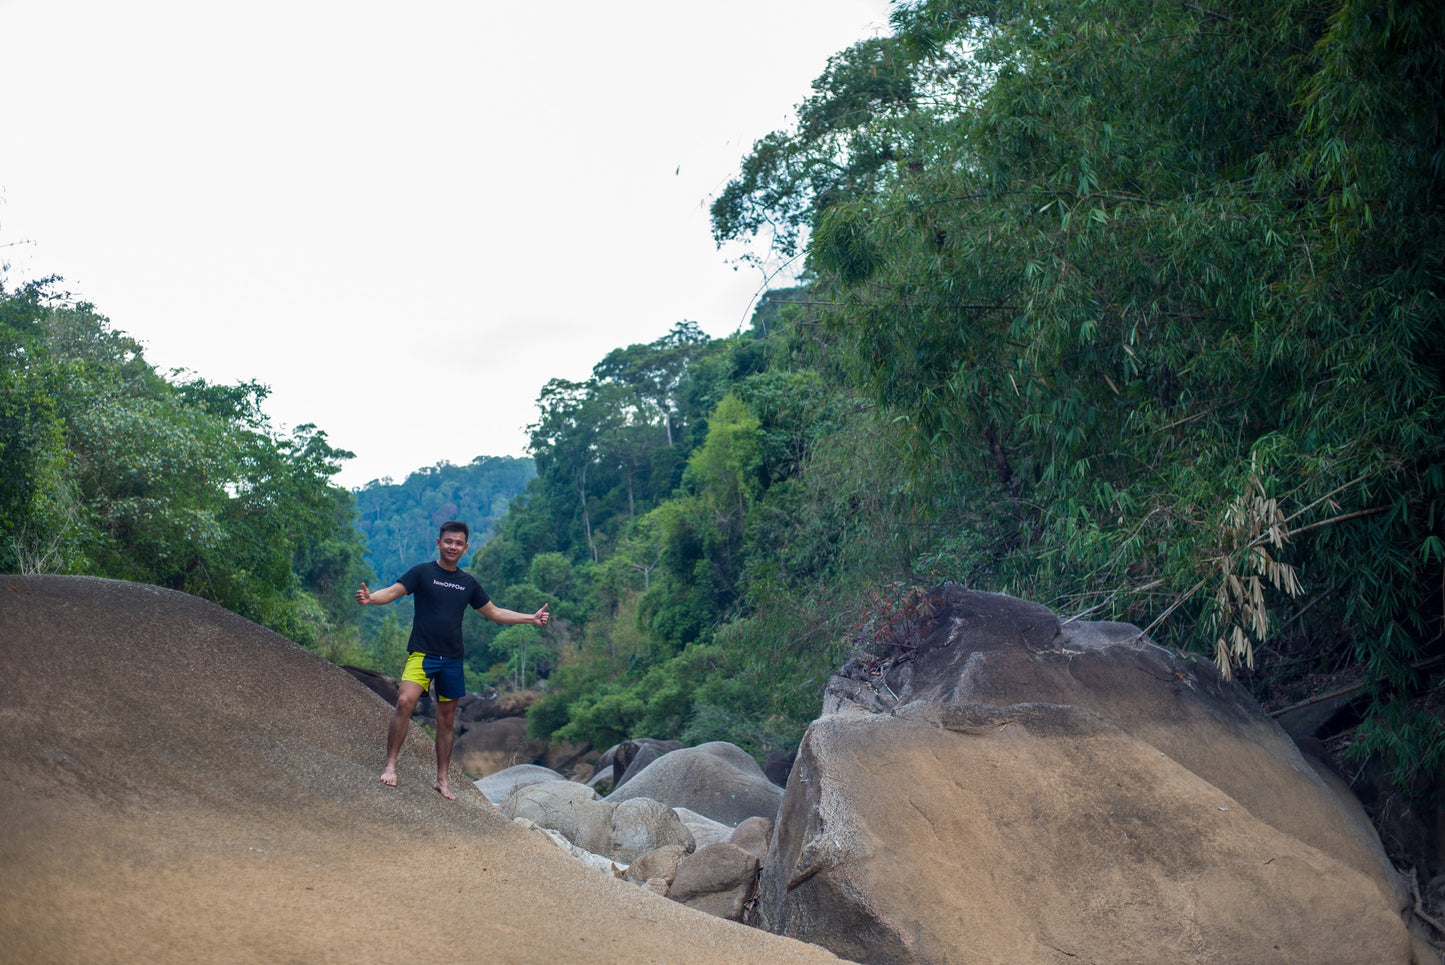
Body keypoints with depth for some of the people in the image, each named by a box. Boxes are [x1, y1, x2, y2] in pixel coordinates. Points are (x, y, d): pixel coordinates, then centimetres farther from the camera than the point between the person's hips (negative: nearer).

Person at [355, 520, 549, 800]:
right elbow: (393, 592, -11)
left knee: (447, 719, 9)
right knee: (405, 702, -25)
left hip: (452, 660, 4)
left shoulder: (468, 582, 13)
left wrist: (532, 618, 16)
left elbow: (494, 613, 21)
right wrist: (370, 598, -32)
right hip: (422, 654, -4)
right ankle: (390, 765, -14)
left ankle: (442, 780, 19)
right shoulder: (422, 572, 1)